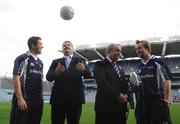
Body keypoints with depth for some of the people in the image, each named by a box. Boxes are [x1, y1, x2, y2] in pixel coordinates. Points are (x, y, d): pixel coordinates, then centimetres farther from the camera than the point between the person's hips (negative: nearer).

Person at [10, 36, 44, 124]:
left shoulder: (40, 62, 16)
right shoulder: (22, 58, -6)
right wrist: (20, 98, -18)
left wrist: (41, 97, 12)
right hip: (24, 99, -7)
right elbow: (16, 78, -12)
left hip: (37, 101, 7)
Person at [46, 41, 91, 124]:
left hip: (75, 98, 0)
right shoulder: (56, 62, 11)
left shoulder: (80, 61, 9)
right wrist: (56, 72, -23)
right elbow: (48, 77, -1)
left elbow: (88, 75, -3)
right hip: (58, 98, 1)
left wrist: (84, 69, -26)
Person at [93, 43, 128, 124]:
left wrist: (125, 95, -6)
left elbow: (125, 84, 15)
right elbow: (103, 82, -15)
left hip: (120, 106, 7)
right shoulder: (100, 65, -2)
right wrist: (117, 95, -19)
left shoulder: (120, 68, 23)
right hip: (105, 105, -7)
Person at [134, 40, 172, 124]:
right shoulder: (138, 67, 16)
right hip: (142, 103, 6)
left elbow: (167, 80, -5)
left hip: (158, 102, -5)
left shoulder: (158, 62, -1)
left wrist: (166, 98, -12)